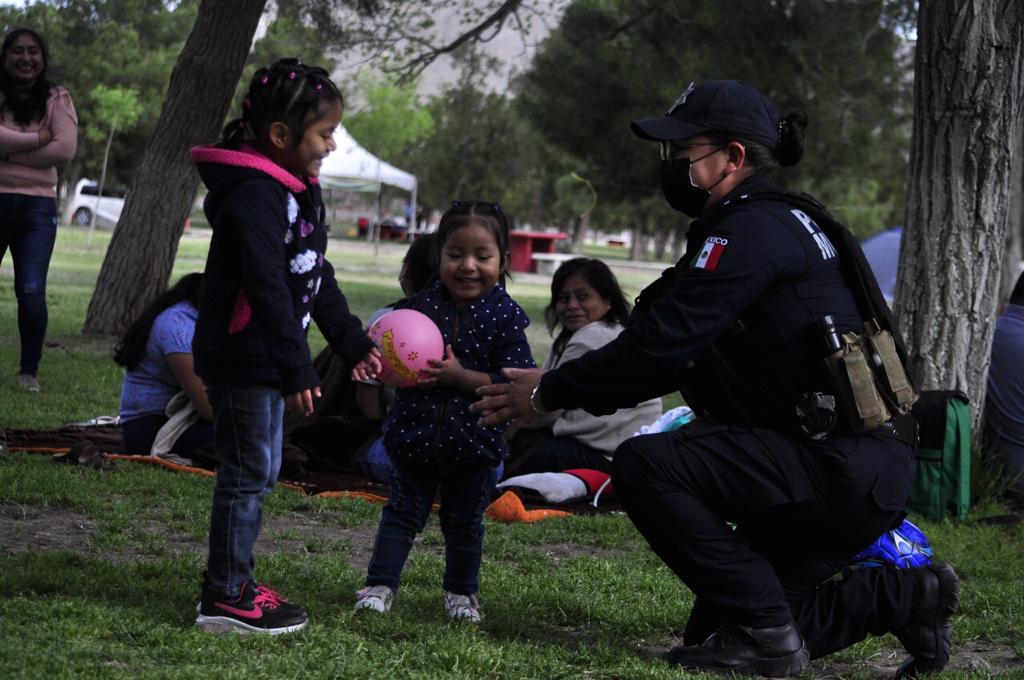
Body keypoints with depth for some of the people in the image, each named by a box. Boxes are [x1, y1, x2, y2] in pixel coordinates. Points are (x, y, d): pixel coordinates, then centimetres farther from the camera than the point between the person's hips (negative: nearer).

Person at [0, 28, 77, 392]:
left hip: (37, 205, 0)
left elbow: (65, 149, -9)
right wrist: (38, 138, -11)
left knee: (32, 292, -9)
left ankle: (29, 371, 2)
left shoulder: (57, 99, 6)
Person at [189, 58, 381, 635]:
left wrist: (352, 341, 23)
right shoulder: (254, 194, -20)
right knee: (249, 473, -6)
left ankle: (235, 583, 24)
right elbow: (267, 286, -26)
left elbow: (318, 279, 22)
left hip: (267, 359, 10)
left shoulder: (299, 192, 13)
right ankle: (226, 598, 1)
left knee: (259, 472, 15)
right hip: (242, 356, -10)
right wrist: (297, 369, -29)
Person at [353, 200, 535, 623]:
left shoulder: (505, 316, -10)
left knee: (464, 522, 13)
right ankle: (380, 584, 15)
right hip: (415, 434, 1)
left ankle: (461, 592, 29)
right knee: (402, 513, 8)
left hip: (474, 441, -1)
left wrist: (460, 375, -24)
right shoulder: (420, 305, -3)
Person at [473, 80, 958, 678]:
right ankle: (908, 596, 18)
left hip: (849, 470, -10)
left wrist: (550, 394, -8)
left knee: (645, 465, -19)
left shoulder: (754, 230, -13)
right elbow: (671, 349, 20)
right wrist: (557, 384, 12)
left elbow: (660, 342, -19)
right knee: (718, 626, 15)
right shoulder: (775, 222, 19)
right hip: (853, 471, 10)